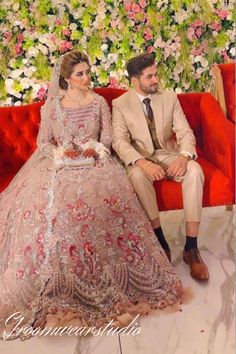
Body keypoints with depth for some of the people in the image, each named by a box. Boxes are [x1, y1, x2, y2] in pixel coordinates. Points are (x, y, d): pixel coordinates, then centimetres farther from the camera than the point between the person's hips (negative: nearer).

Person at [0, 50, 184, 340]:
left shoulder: (99, 102, 10)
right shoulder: (51, 106, 8)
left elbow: (107, 138, 9)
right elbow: (43, 142, 8)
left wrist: (94, 149, -11)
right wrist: (61, 152, -10)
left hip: (93, 162, 0)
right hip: (58, 164, 1)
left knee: (103, 196, -31)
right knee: (45, 202, -28)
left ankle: (107, 278, -17)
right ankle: (51, 283, -12)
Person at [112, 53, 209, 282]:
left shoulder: (170, 98, 3)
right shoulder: (120, 104, -4)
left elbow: (185, 132, -2)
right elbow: (120, 142, -13)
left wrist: (184, 156, -25)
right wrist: (143, 163, -32)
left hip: (167, 154, 2)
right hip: (139, 158, -2)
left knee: (195, 170, -29)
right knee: (139, 176, -38)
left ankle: (191, 247, -28)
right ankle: (160, 240, -24)